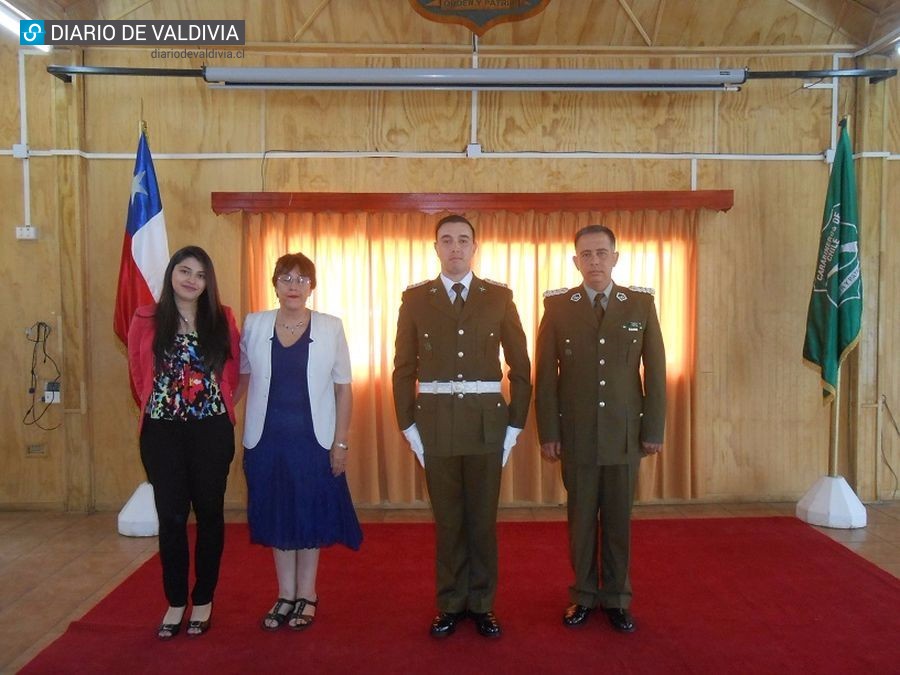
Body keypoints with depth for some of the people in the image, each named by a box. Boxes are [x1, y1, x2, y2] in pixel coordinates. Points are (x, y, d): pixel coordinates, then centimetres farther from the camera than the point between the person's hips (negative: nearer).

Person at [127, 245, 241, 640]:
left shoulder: (222, 320, 1)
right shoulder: (146, 320, -1)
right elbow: (138, 375, 8)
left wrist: (219, 406, 8)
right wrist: (158, 408, 13)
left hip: (211, 431, 0)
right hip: (163, 432, 0)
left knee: (209, 514, 8)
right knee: (171, 516, 5)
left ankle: (204, 601, 22)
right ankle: (176, 602, 19)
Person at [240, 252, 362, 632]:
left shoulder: (331, 328, -4)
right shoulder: (253, 325, 1)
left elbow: (343, 389, -2)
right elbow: (241, 377, 8)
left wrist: (341, 442, -5)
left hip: (314, 440, -1)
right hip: (267, 440, 2)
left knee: (310, 516, 8)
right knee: (276, 516, 11)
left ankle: (306, 595, 25)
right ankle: (285, 596, 27)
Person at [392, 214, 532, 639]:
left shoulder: (499, 297, 2)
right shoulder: (415, 298, 3)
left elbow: (520, 366, 3)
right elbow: (404, 368, 4)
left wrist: (515, 425, -1)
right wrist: (408, 427, -1)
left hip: (486, 423, 0)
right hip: (436, 423, 0)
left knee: (483, 519, 9)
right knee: (447, 520, 10)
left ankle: (481, 604, 24)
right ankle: (450, 604, 25)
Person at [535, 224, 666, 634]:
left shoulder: (641, 303, 1)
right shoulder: (557, 306, -1)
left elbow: (655, 369, 1)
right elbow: (545, 373, -1)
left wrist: (654, 430, -2)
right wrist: (548, 432, -4)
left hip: (625, 432, 1)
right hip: (576, 432, 0)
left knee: (619, 518, 10)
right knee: (581, 518, 10)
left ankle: (617, 598, 25)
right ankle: (583, 596, 25)